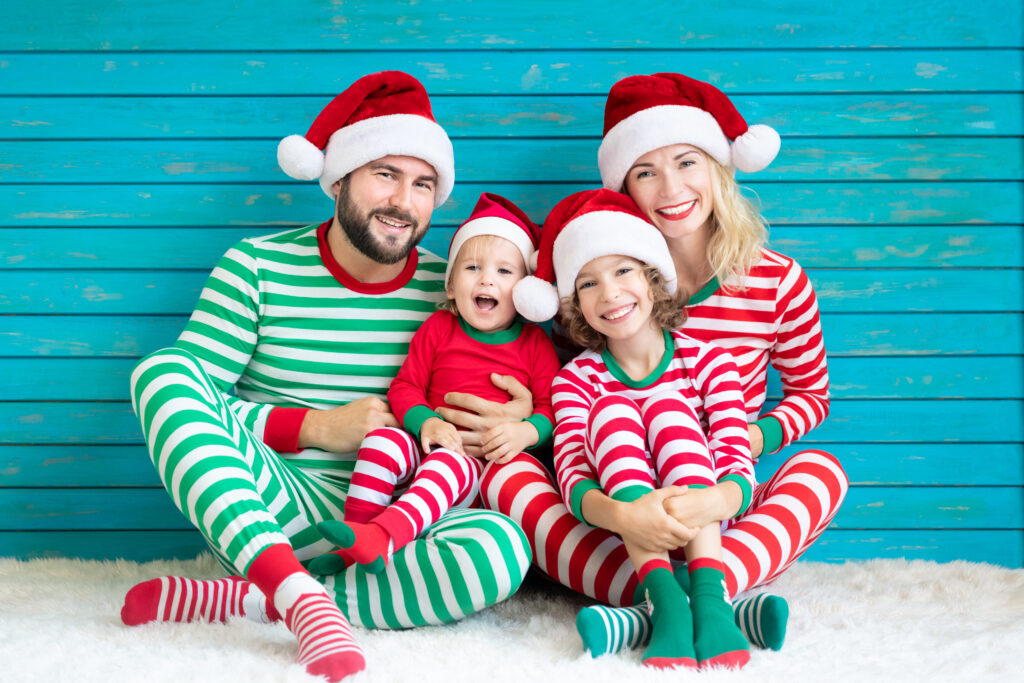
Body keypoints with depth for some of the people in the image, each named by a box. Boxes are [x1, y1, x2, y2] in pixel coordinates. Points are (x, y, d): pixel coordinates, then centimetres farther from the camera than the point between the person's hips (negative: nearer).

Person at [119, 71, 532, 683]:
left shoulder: (449, 289, 5)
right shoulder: (256, 266, 1)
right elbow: (182, 396, -5)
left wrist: (528, 420, -16)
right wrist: (316, 428, -15)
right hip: (269, 515, 0)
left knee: (502, 549, -31)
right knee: (161, 371, -23)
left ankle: (241, 600, -25)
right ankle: (300, 593, -38)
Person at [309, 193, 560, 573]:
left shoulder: (535, 344, 6)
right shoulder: (438, 329, 9)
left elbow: (551, 407, 4)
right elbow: (405, 387, 6)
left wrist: (527, 431, -19)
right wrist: (424, 422, -15)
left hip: (486, 466, -3)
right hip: (433, 442, 3)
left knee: (449, 465, -36)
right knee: (382, 440, -28)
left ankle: (381, 538, -57)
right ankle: (352, 542, -29)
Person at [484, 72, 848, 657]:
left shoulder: (778, 281, -1)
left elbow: (812, 392, 14)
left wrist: (756, 437, -11)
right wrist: (613, 512, -34)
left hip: (725, 513, 0)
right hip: (628, 515, 0)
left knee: (822, 471, -27)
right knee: (506, 468, -24)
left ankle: (654, 615, -45)